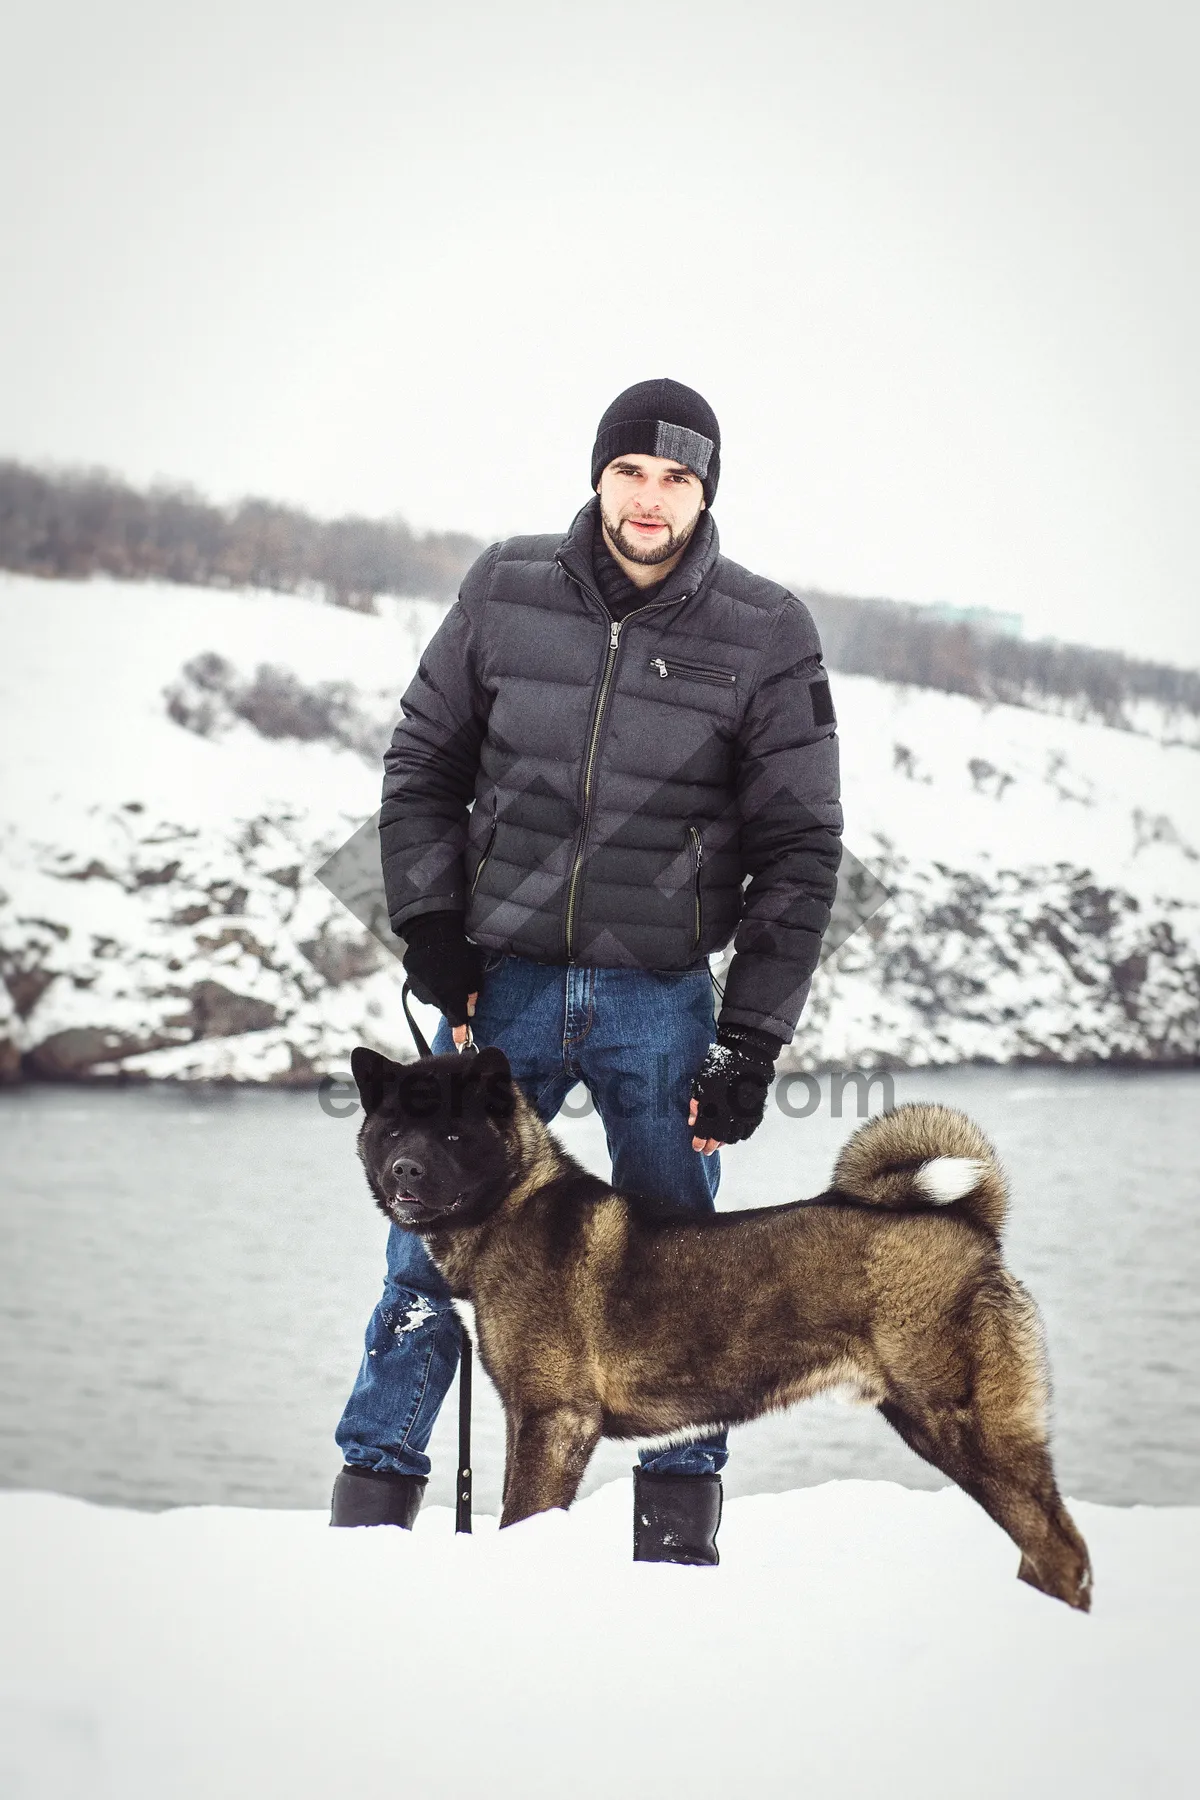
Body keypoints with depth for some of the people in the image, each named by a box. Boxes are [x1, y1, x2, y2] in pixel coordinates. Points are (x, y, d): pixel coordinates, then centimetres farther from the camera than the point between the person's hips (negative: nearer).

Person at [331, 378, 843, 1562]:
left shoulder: (765, 638, -3)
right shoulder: (506, 594, 0)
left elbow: (798, 851, -1)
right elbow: (422, 765, 10)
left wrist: (750, 1043, -5)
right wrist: (431, 929, -1)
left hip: (661, 998, -1)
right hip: (503, 982, 1)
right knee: (434, 1244, 1)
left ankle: (678, 1532, 15)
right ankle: (372, 1496, 11)